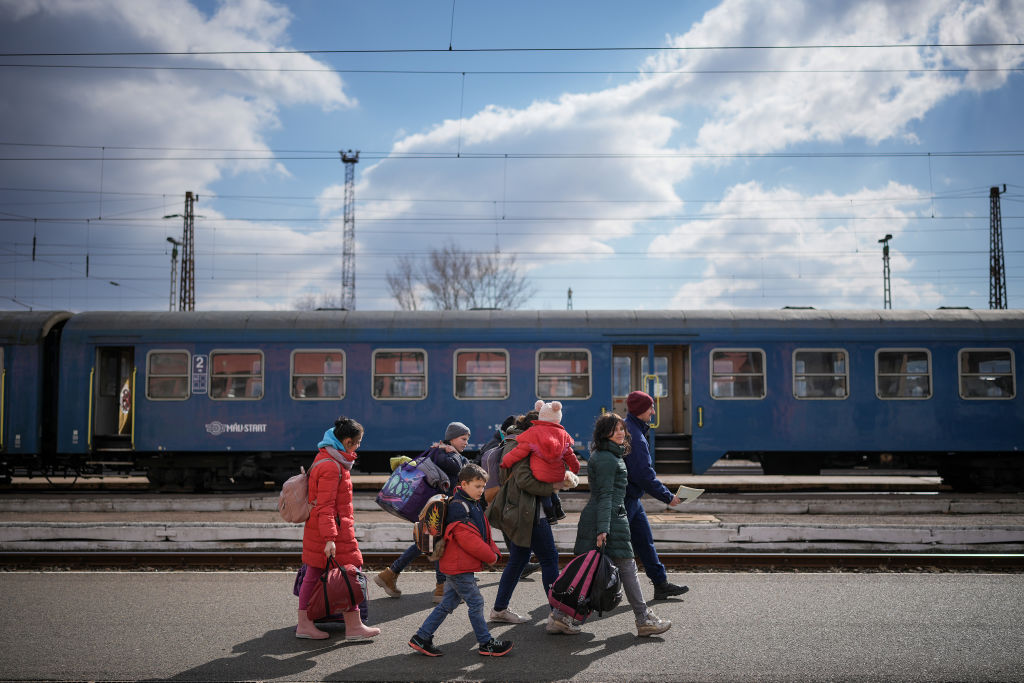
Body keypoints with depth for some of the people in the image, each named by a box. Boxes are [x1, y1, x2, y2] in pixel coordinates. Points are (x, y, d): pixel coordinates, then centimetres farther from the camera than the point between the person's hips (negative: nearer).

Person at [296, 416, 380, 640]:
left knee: (312, 575, 13)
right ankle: (354, 627, 8)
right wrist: (330, 538, -28)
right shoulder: (331, 467, -21)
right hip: (334, 529, -10)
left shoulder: (326, 457, 11)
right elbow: (325, 506, -25)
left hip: (316, 527, 10)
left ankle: (304, 624, 20)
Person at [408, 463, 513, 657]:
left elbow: (483, 534, 21)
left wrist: (494, 552, 7)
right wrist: (490, 556, -15)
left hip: (457, 566, 10)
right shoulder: (458, 507, -19)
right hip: (459, 567, -10)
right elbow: (468, 540, -23)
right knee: (475, 603, -1)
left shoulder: (472, 504, 15)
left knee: (448, 604, 13)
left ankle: (421, 638, 17)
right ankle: (486, 644, 9)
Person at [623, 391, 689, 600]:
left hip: (631, 498, 10)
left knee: (644, 541, 13)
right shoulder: (634, 436, -21)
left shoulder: (626, 429, 11)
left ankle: (661, 584, 19)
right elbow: (644, 475, -23)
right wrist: (667, 497, -14)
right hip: (625, 498, -10)